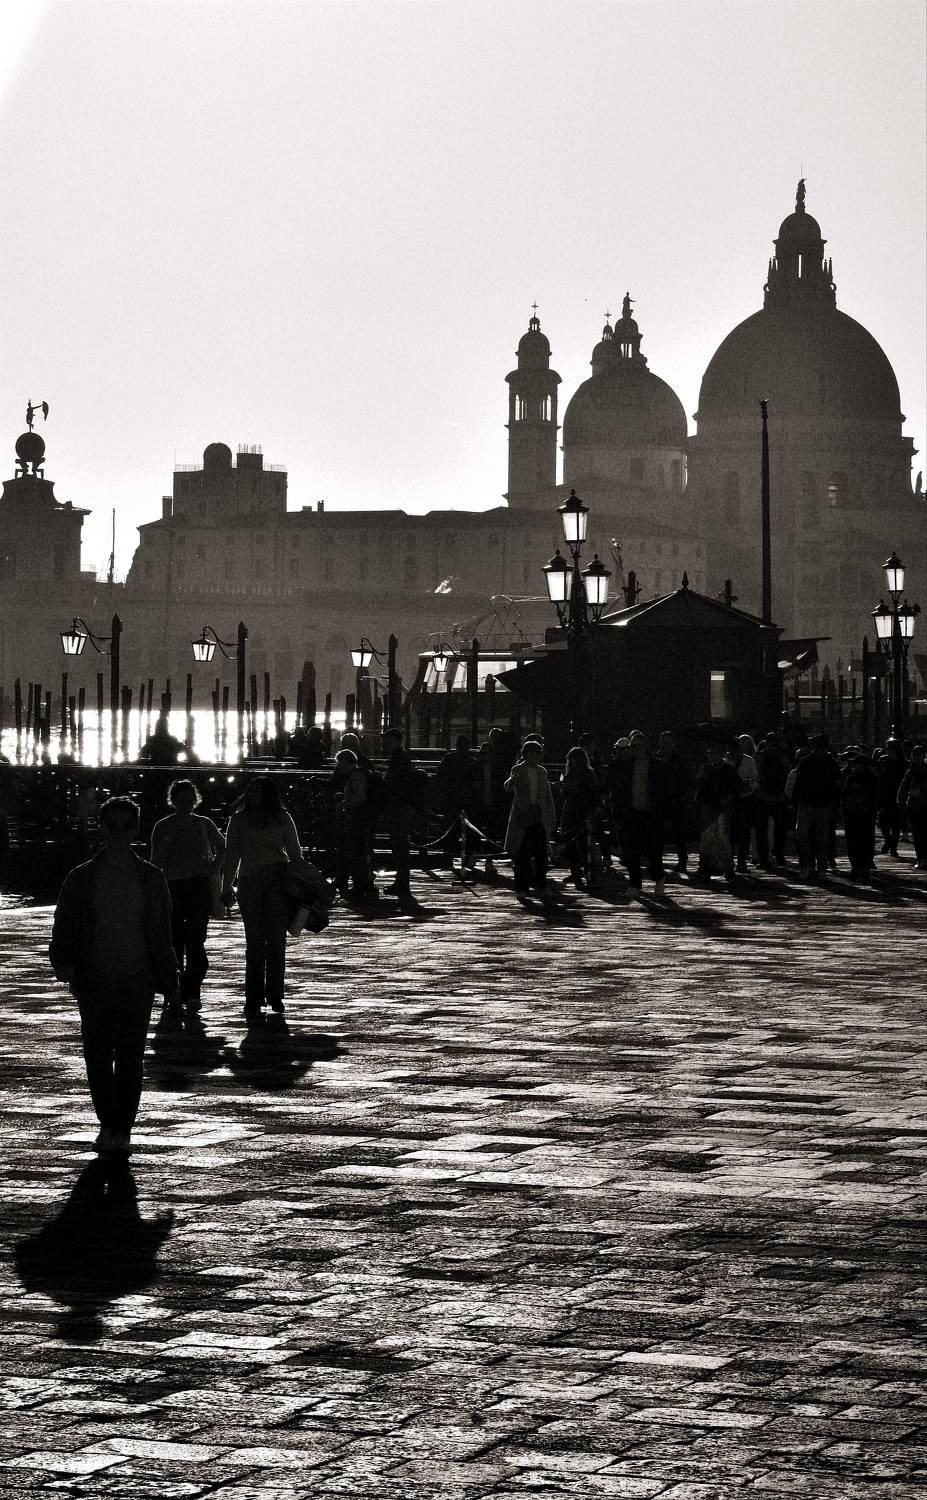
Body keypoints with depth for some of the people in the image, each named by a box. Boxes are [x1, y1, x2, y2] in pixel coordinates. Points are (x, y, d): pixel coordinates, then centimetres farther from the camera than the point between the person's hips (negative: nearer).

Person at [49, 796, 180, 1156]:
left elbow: (161, 934, 10)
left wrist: (170, 984, 9)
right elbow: (64, 928, 4)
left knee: (130, 1057, -5)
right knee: (98, 1056, 3)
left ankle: (122, 1130, 0)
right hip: (95, 982, 0)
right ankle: (109, 1126, 20)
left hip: (137, 982, 0)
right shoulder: (81, 879, 2)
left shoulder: (151, 879, 6)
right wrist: (63, 962, -13)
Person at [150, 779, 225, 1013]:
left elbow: (222, 848, 25)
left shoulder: (204, 825, 9)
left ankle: (191, 993, -13)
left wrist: (215, 869, 9)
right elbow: (156, 862, 1)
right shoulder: (163, 827, 5)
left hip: (200, 887, 0)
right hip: (173, 887, 0)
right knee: (175, 941, 0)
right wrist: (169, 839, -11)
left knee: (195, 940, -12)